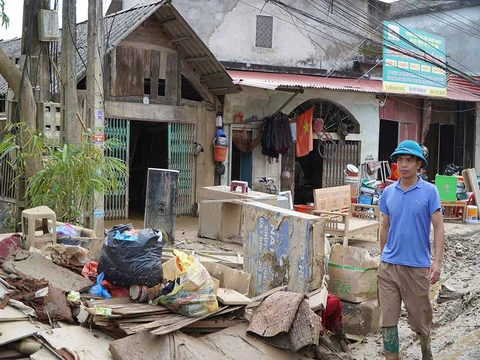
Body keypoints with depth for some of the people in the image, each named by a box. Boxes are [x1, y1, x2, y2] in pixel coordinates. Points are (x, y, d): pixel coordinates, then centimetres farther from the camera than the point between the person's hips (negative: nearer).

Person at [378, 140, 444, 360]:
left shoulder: (429, 191, -5)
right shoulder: (388, 192, 5)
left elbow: (438, 227, -7)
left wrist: (437, 262, -14)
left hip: (418, 266, -2)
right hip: (389, 265, 3)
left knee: (420, 317, 12)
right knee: (387, 318, 4)